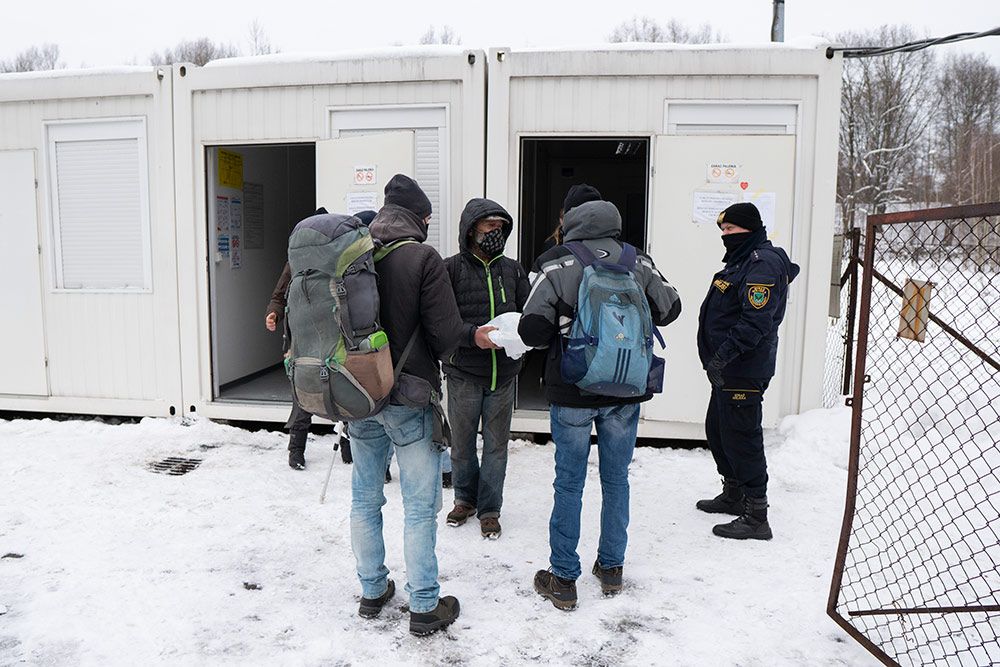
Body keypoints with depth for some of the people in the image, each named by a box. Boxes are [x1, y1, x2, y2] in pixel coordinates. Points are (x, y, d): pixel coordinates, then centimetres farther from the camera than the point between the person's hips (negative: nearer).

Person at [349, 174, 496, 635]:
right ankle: (424, 606, 16)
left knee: (365, 499, 17)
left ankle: (372, 592, 31)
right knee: (420, 506, 6)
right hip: (409, 398, -5)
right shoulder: (423, 257, -13)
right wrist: (474, 335, 6)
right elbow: (445, 332, -15)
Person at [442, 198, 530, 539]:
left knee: (496, 443, 10)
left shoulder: (512, 269, 8)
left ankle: (489, 509, 25)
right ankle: (465, 499, 34)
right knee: (462, 441, 11)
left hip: (503, 373, 3)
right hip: (463, 373, -3)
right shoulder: (451, 268, -5)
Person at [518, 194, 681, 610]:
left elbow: (531, 331, -14)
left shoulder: (556, 267, -12)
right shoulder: (639, 264, -1)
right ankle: (611, 569, 29)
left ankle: (563, 580, 17)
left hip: (572, 392, -3)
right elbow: (669, 308, 12)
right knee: (617, 479, 16)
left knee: (569, 483, 8)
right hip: (625, 390, 3)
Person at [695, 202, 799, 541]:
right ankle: (733, 496, 36)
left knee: (741, 438, -6)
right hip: (728, 369, 11)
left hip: (744, 371, -11)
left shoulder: (763, 264, -16)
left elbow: (756, 322, -26)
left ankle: (756, 516, 3)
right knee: (717, 430, 20)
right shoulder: (741, 261, 18)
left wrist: (722, 356, -28)